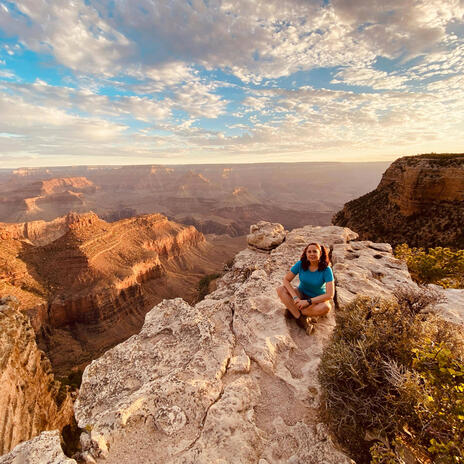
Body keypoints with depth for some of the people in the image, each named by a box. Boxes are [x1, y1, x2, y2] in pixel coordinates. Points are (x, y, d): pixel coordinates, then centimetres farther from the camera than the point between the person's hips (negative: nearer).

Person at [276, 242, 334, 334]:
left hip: (318, 298, -2)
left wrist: (308, 301, -31)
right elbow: (286, 280, -15)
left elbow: (330, 295, -27)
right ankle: (301, 319, -24)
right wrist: (295, 297, -28)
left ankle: (292, 310, -18)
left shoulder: (326, 269, -23)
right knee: (280, 290, -24)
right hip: (302, 294, 2)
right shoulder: (301, 264, -17)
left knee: (325, 308, -37)